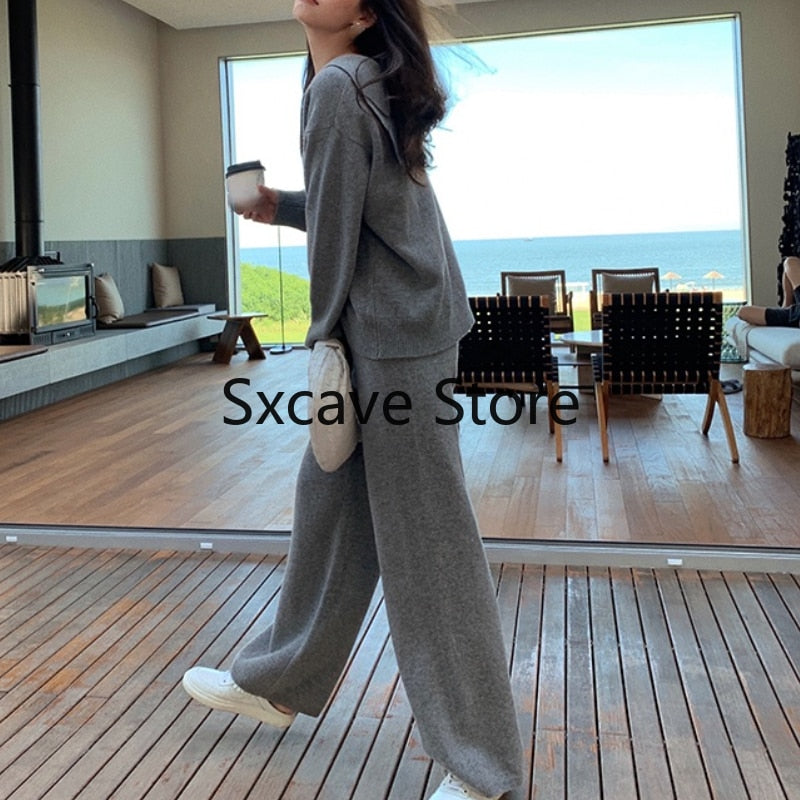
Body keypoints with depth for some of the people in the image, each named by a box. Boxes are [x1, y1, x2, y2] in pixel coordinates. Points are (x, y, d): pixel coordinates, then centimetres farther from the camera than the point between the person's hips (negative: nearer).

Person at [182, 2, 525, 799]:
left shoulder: (337, 84, -12)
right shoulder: (363, 83, 17)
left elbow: (338, 223, -13)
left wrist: (324, 332, -4)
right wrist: (280, 205, 14)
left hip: (395, 331, -10)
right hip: (383, 328, 10)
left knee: (423, 537, -4)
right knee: (328, 499, 17)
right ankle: (279, 681, 34)